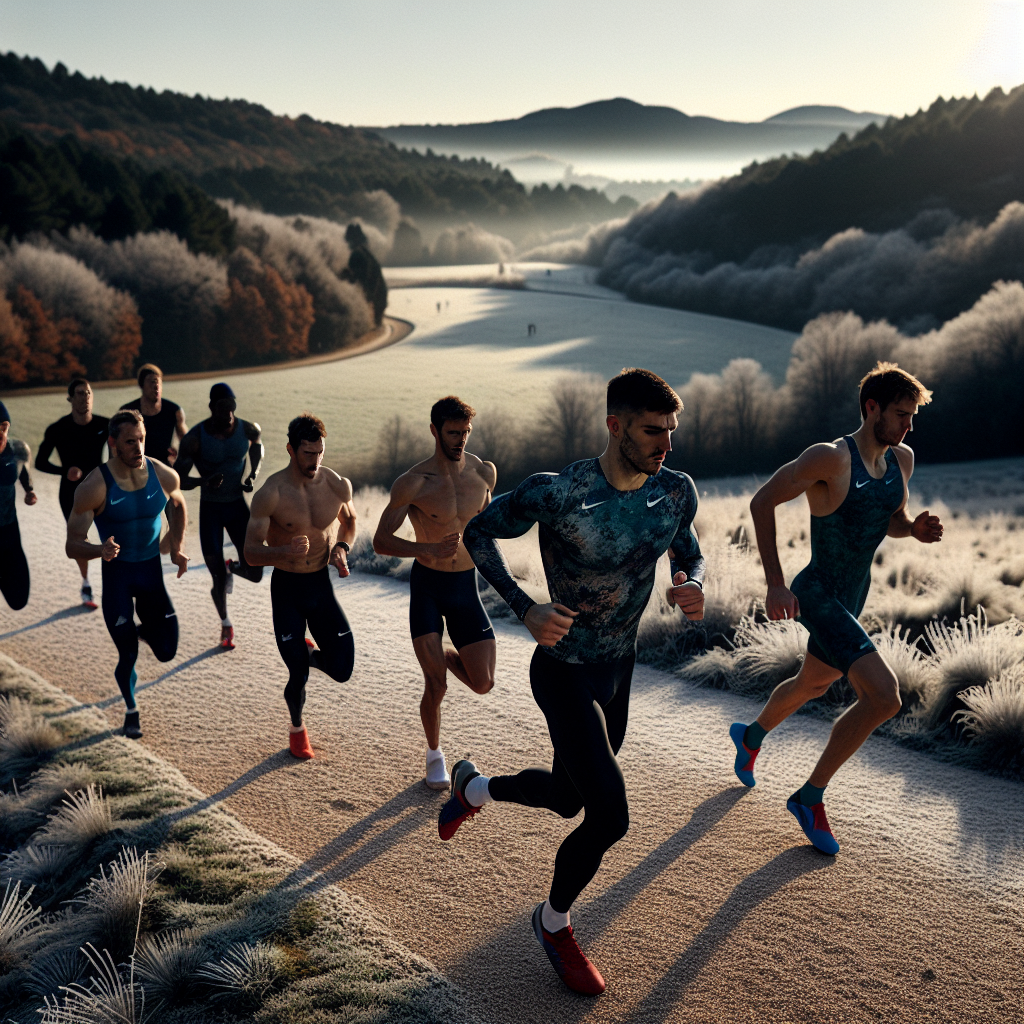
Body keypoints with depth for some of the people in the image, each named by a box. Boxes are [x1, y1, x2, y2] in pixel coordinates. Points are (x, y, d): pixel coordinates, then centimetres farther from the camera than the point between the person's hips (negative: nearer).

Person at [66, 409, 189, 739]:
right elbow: (73, 545, -17)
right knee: (128, 655, -1)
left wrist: (176, 548, 5)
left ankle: (143, 628, 40)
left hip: (152, 570, 3)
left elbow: (178, 506, 15)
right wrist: (100, 550, -38)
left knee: (166, 651, 3)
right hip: (116, 574, -3)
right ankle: (131, 711, 29)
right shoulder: (94, 487, -20)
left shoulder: (164, 476, -10)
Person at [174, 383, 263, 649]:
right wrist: (204, 481, -33)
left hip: (238, 506, 2)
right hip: (210, 510, -2)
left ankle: (231, 567, 33)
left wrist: (253, 474, -1)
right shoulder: (195, 438, -19)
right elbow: (178, 480, -13)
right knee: (219, 581, -1)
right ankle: (225, 625, 30)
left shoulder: (248, 430, -10)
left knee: (255, 574, -6)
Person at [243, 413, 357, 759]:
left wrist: (342, 547, -5)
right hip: (286, 588, -3)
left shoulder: (338, 486, -7)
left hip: (321, 585, 3)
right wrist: (286, 552, -34)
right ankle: (297, 728, 30)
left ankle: (307, 652, 30)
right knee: (298, 676, -2)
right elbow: (251, 552, -15)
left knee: (342, 669, -4)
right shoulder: (270, 494, -17)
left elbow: (349, 521, 15)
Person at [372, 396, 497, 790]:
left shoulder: (485, 472, -3)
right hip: (427, 585, -3)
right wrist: (427, 549, -29)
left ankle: (445, 656, 32)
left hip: (466, 585, 3)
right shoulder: (413, 483, -15)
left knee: (483, 683, -1)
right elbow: (381, 540, -14)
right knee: (436, 686, -7)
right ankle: (434, 754, 20)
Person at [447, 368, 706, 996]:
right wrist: (525, 608, -21)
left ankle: (473, 786, 53)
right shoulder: (555, 494, -26)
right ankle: (555, 922, 17)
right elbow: (477, 531, -11)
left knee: (568, 799, 21)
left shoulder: (677, 492, -9)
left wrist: (694, 585, -14)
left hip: (620, 668, 7)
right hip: (564, 674, -6)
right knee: (610, 815, -13)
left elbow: (691, 554, 10)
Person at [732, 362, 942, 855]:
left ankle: (750, 736, 60)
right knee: (883, 696, -20)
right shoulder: (829, 458, -22)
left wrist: (915, 529, -8)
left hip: (852, 597, 9)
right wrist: (774, 584, -20)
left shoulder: (902, 459, 2)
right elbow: (761, 503, -17)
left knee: (813, 685, 29)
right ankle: (810, 796, -2)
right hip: (817, 596, -9)